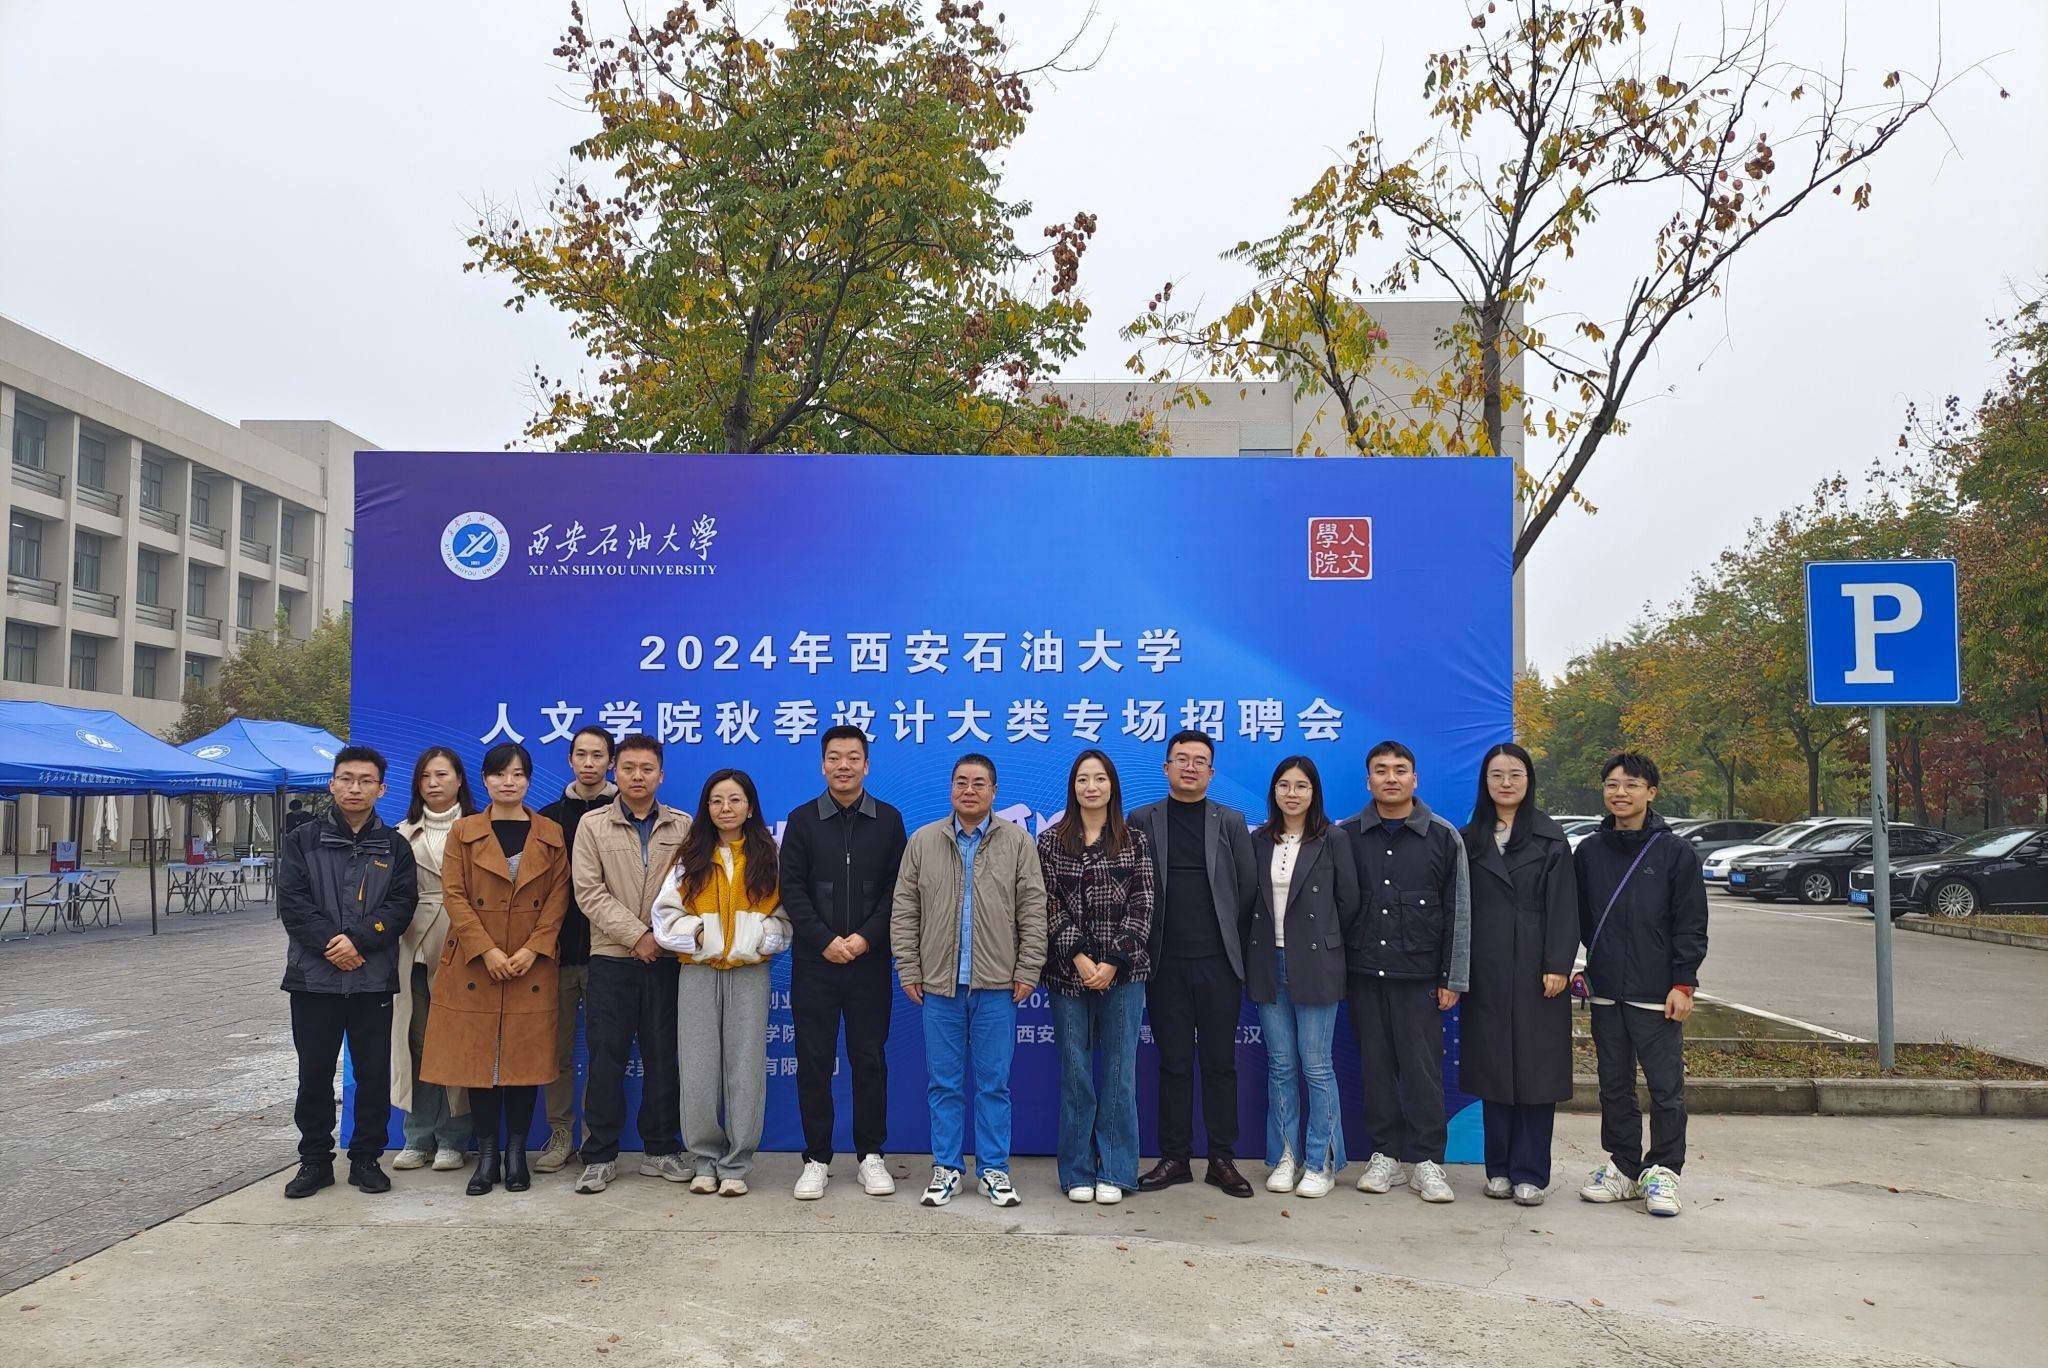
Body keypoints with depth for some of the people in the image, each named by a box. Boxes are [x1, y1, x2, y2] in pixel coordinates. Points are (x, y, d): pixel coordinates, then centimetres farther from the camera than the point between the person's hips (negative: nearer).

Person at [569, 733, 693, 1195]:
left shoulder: (682, 826, 6)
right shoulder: (593, 825, 3)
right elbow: (589, 892, -5)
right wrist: (637, 936, -12)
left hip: (667, 959, 1)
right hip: (612, 957, -1)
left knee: (664, 1057, 6)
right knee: (605, 1058, 2)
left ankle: (661, 1149, 18)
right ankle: (600, 1156, 11)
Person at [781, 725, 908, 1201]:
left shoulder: (888, 820, 4)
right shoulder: (802, 820, 3)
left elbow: (897, 889, 0)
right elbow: (792, 889, -2)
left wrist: (866, 937, -12)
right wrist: (825, 940, -12)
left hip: (870, 962, 0)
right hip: (814, 962, 0)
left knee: (870, 1059, 6)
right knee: (814, 1061, 4)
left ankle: (870, 1154, 18)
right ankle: (816, 1158, 14)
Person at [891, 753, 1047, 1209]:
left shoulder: (1017, 842, 3)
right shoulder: (923, 842, 6)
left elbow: (1033, 911, 1)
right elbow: (904, 911, 6)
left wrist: (1028, 971, -4)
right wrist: (908, 971, 1)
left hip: (996, 984, -1)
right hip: (938, 984, 1)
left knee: (994, 1083, 6)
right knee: (944, 1083, 8)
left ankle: (994, 1169, 16)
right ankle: (946, 1168, 19)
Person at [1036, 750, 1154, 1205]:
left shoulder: (1134, 841, 4)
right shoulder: (1050, 841, 4)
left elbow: (1142, 907, -2)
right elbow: (1049, 907, -2)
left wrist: (1113, 962, -11)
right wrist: (1078, 958, -12)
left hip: (1122, 973, 0)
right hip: (1069, 973, 0)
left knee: (1119, 1072, 4)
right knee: (1075, 1073, 5)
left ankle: (1114, 1172, 14)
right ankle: (1078, 1172, 15)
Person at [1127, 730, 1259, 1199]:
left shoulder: (1231, 823, 6)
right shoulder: (1141, 821, 4)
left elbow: (1248, 887, 4)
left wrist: (1223, 933, 4)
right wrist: (1147, 939, 1)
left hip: (1218, 963, 0)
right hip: (1166, 964, 0)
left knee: (1220, 1063, 5)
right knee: (1174, 1063, 6)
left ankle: (1222, 1160, 14)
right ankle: (1174, 1159, 14)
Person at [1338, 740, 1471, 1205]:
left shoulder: (1443, 837, 3)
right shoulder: (1348, 835, 5)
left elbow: (1458, 912, 3)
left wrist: (1454, 978, -1)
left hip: (1420, 975, -2)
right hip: (1365, 973, 2)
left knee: (1422, 1067, 0)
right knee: (1376, 1066, 7)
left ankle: (1426, 1159, 11)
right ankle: (1386, 1155, 18)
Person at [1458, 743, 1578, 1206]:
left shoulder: (1550, 837, 2)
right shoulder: (1470, 839, 9)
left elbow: (1562, 907, -3)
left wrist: (1558, 966, -11)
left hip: (1535, 970, -2)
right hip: (1486, 971, 2)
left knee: (1536, 1068, 0)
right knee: (1492, 1067, 6)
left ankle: (1530, 1172, 8)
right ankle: (1499, 1167, 16)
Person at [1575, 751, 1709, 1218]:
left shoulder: (1676, 853, -2)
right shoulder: (1588, 852, 8)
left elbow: (1691, 926, -4)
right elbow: (1578, 918, 14)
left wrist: (1683, 984, -9)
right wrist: (1578, 967, 8)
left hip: (1657, 995, -4)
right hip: (1605, 991, 4)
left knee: (1666, 1087, 2)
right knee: (1614, 1086, 11)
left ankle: (1662, 1171, 14)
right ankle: (1623, 1167, 22)